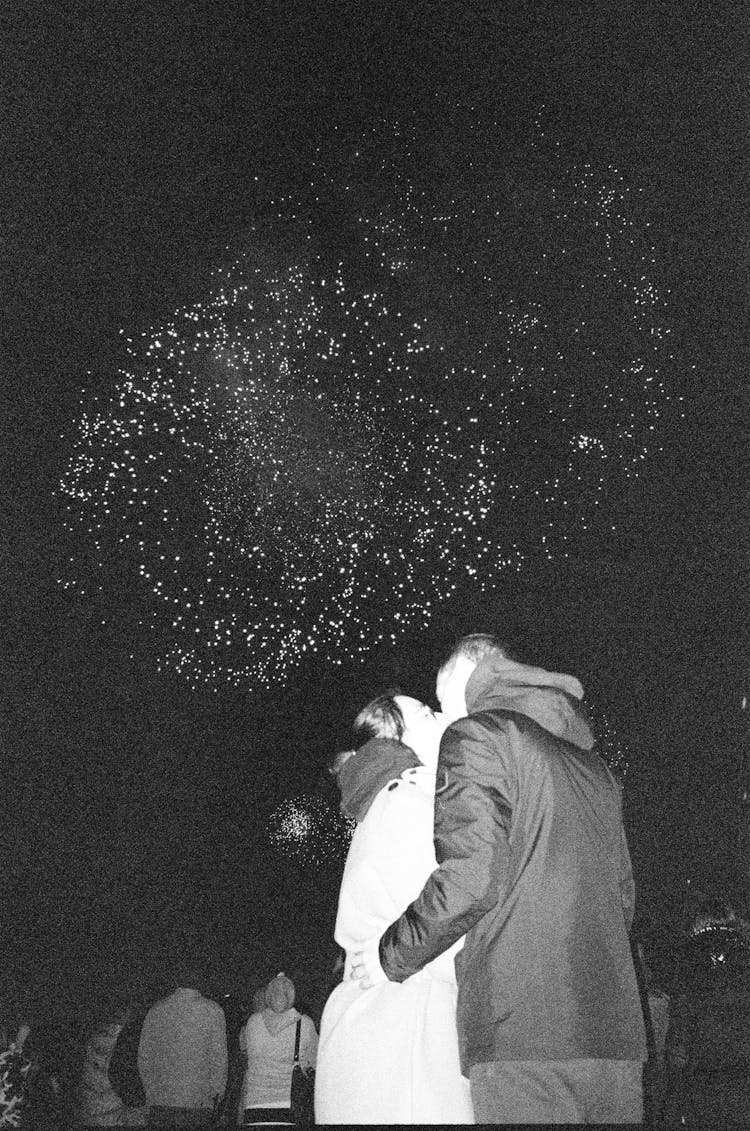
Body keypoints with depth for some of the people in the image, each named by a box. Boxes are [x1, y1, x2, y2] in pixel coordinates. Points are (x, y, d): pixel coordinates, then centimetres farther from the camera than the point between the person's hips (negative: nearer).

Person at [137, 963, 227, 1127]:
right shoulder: (212, 1010, 0)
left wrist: (151, 1093, 17)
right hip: (198, 1101, -2)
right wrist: (216, 1095, 3)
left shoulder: (156, 1010, 8)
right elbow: (218, 1056, -4)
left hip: (160, 1100, 2)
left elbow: (144, 1057, 10)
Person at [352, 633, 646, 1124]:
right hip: (616, 1030, 8)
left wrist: (391, 955, -2)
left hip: (521, 1028, -7)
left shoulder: (476, 735, -2)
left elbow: (470, 876, -14)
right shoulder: (592, 762, 22)